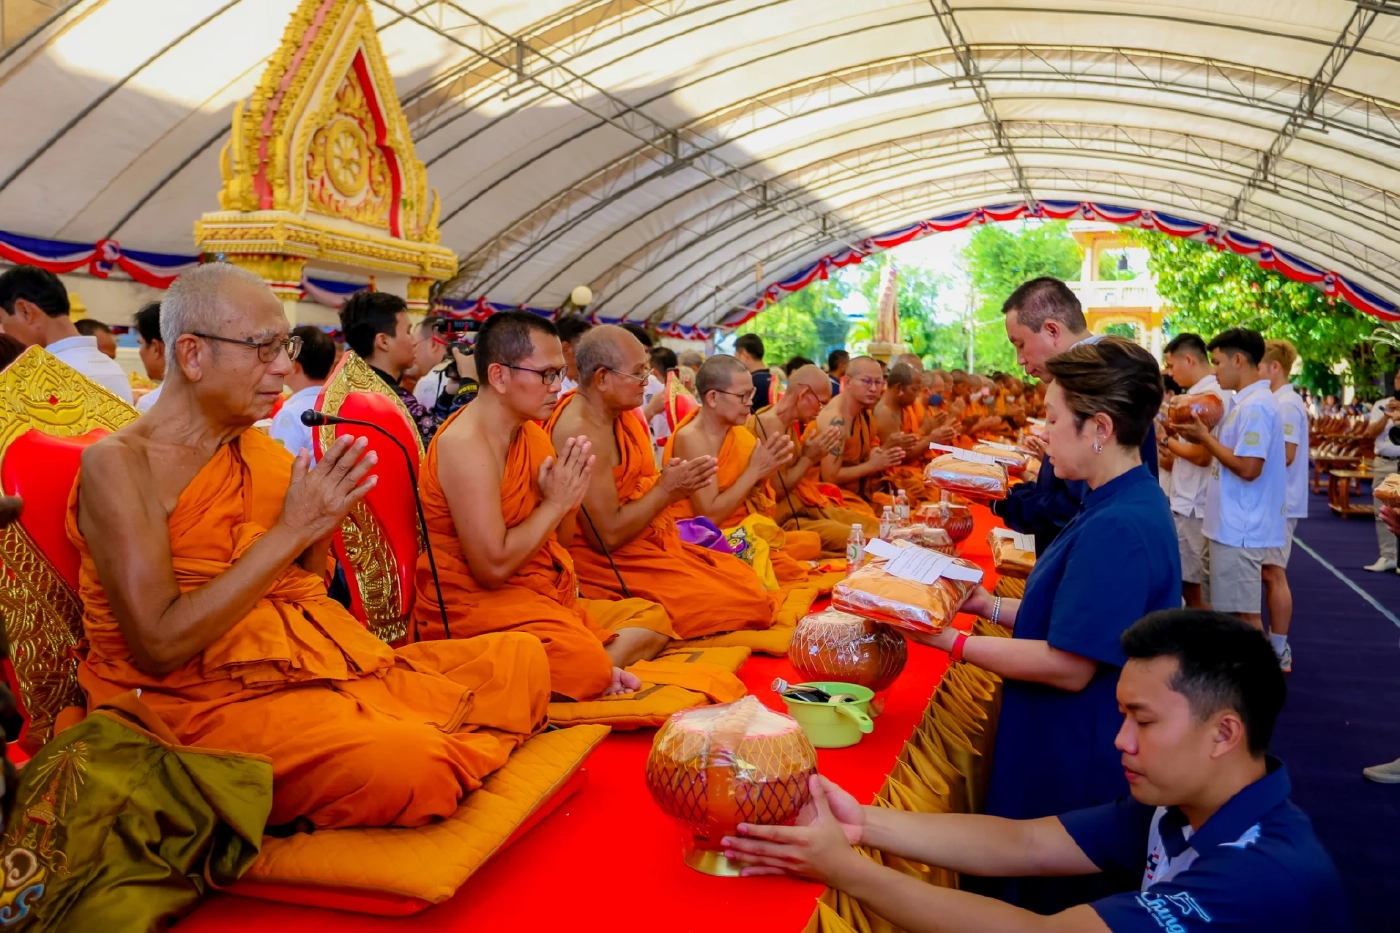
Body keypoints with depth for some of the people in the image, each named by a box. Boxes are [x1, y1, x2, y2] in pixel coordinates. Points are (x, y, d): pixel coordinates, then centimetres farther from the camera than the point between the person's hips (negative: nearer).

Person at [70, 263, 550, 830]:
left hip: (323, 666, 7)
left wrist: (321, 528, -6)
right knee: (400, 764, -34)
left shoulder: (264, 452, 11)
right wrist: (290, 532, -19)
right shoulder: (117, 464, -9)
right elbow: (159, 646, -19)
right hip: (205, 700, -6)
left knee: (521, 656, -4)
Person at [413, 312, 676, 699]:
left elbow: (558, 540, 13)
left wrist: (569, 499, -9)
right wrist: (555, 503, -15)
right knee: (585, 660, -33)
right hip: (477, 604, -10)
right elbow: (493, 566, -25)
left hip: (541, 595, 10)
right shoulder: (465, 444, -19)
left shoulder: (532, 434, 8)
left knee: (652, 618, 11)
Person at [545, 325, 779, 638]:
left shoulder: (616, 412, 6)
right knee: (742, 605, -14)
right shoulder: (582, 432, -22)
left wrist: (672, 483, -6)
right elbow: (607, 536, -22)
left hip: (650, 540, 10)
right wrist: (666, 491, -18)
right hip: (609, 562, -10)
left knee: (747, 579, 7)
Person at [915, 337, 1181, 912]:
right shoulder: (1130, 504, 6)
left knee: (1053, 900, 9)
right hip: (1066, 753, 9)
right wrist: (993, 607, 4)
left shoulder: (1117, 528, -27)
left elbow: (1070, 666, -26)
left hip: (1074, 775, -9)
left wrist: (954, 642, -20)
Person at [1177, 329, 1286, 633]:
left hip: (1239, 528, -10)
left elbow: (1248, 468, -23)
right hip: (1233, 524, 10)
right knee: (1236, 611, 17)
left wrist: (1204, 437, -13)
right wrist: (1204, 437, 5)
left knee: (1244, 613, -2)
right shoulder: (1247, 402, 14)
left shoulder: (1255, 406, -18)